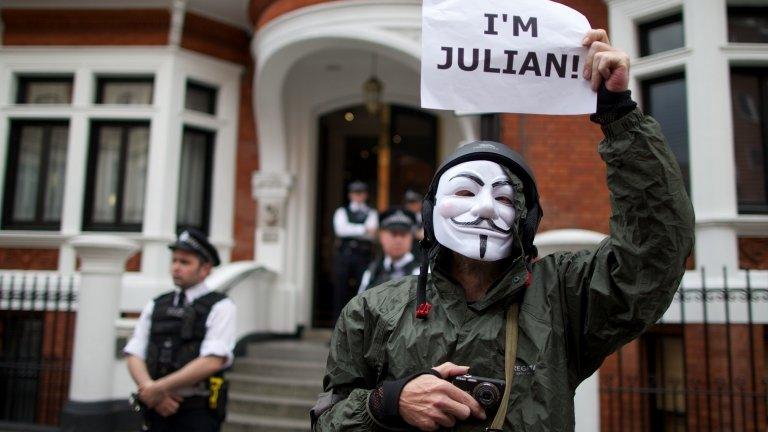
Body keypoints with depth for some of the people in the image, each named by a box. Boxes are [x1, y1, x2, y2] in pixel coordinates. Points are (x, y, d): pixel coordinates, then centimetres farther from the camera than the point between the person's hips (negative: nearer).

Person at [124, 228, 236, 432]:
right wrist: (151, 392, -12)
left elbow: (212, 361, -15)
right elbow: (134, 356, 6)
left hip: (196, 414, -4)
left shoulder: (220, 307, -3)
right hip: (156, 410, 5)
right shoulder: (155, 306, 12)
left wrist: (159, 387, -15)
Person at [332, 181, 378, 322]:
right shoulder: (342, 211, 14)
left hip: (363, 256, 0)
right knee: (340, 291, -1)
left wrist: (351, 230, -10)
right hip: (344, 254, 0)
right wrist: (363, 229, -12)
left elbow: (371, 233, -4)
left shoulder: (371, 213, 13)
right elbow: (341, 229, -7)